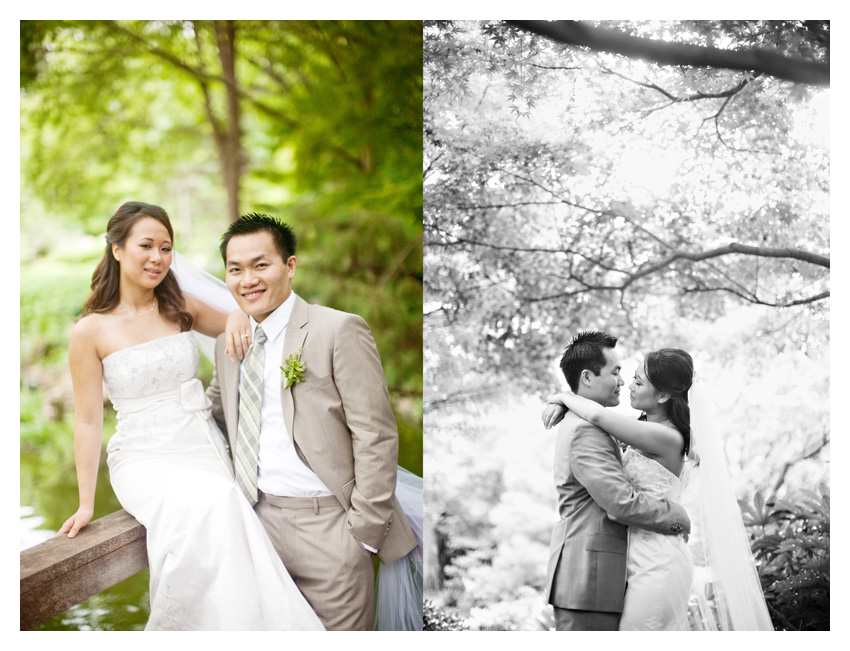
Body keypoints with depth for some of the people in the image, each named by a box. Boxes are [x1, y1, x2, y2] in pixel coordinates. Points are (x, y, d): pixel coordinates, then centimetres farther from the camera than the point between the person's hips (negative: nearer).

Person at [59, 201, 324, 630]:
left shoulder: (181, 308, 7)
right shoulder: (91, 331, -2)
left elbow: (239, 325, 20)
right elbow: (88, 420, -1)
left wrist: (239, 316, -5)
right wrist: (86, 504, -2)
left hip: (203, 449, 3)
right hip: (144, 459, -3)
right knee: (212, 505, -33)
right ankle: (176, 627, -16)